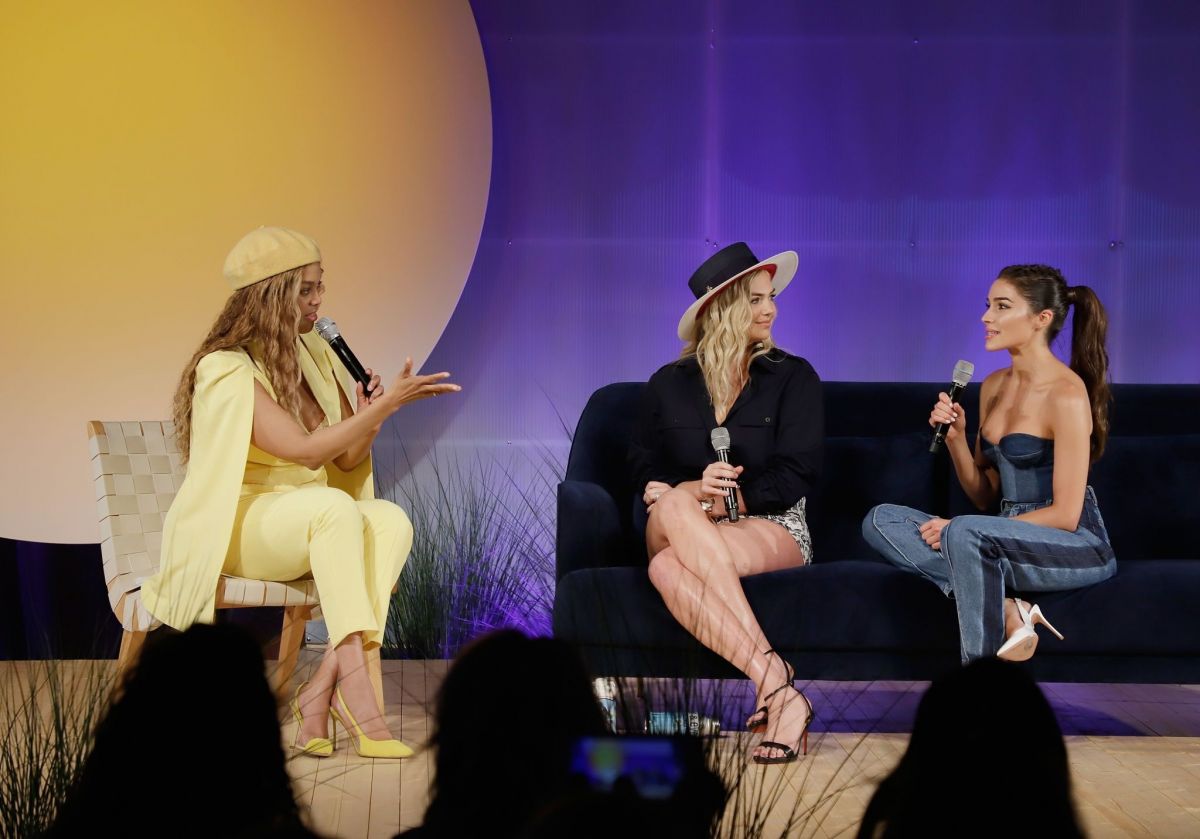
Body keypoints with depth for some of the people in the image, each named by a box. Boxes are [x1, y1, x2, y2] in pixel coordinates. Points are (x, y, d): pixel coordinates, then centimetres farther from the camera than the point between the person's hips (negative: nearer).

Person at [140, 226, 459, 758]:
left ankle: (322, 688, -31)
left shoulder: (315, 355, 9)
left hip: (308, 527, 7)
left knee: (391, 519, -23)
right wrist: (388, 404, -24)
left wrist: (368, 420, -11)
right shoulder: (225, 369, -14)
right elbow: (304, 450, -24)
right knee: (333, 506, -35)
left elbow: (347, 460, 10)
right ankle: (356, 695, -40)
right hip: (235, 528, -7)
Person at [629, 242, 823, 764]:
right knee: (674, 507, -37)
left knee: (669, 566, -34)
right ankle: (776, 684, -46)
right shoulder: (669, 384, 13)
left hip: (773, 530, -2)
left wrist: (725, 497, -16)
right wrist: (693, 492, -15)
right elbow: (644, 470, 8)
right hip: (685, 529, 3)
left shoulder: (793, 377, 7)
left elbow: (794, 475, -3)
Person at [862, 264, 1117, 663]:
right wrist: (955, 438, -3)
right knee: (880, 520, -6)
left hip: (1076, 546, -8)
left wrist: (958, 528, -15)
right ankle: (1006, 611, -18)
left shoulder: (1066, 394, -13)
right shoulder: (994, 385, 10)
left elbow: (1065, 515, -16)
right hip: (1011, 537, 8)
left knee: (964, 533, -36)